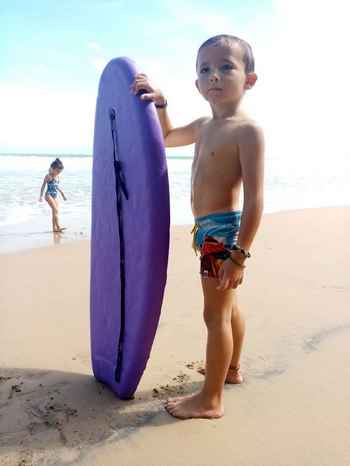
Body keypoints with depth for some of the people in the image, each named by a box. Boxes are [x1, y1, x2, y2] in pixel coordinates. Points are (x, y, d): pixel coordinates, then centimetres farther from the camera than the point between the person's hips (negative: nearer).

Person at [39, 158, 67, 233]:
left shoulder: (57, 177, 10)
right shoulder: (48, 176, -9)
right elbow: (43, 186, -7)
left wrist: (62, 193, 30)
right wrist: (41, 196, -11)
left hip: (55, 196, 7)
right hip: (49, 195, -7)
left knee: (55, 212, 4)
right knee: (55, 210, -19)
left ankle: (54, 228, 8)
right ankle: (58, 226, -23)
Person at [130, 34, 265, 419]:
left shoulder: (247, 130, -16)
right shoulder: (204, 126, 12)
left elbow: (255, 199, -21)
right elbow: (167, 137, 31)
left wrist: (239, 254, -25)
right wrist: (158, 101, 13)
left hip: (224, 231, -9)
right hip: (209, 229, 9)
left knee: (216, 314, -2)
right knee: (227, 306, 22)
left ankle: (210, 399, 12)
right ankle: (231, 369, 42)